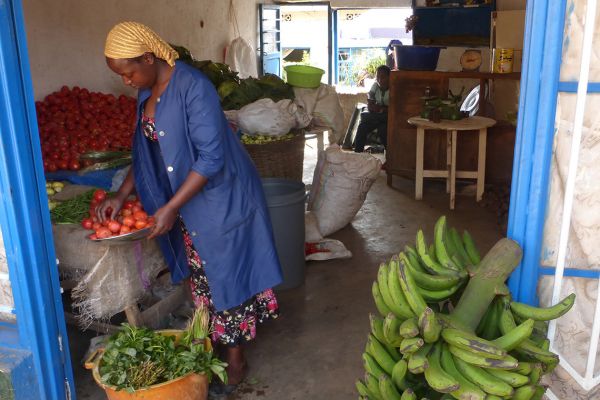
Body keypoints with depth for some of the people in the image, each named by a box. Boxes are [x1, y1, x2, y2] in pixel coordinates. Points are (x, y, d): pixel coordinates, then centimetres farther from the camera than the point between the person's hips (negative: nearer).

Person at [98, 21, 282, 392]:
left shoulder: (193, 86, -22)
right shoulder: (147, 93, 4)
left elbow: (211, 157, -26)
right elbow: (146, 150, 15)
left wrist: (170, 208, -26)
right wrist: (122, 195, 6)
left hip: (219, 199, -8)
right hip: (185, 204, 8)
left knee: (226, 275, 4)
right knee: (201, 278, 17)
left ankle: (235, 358, 20)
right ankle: (210, 343, 35)